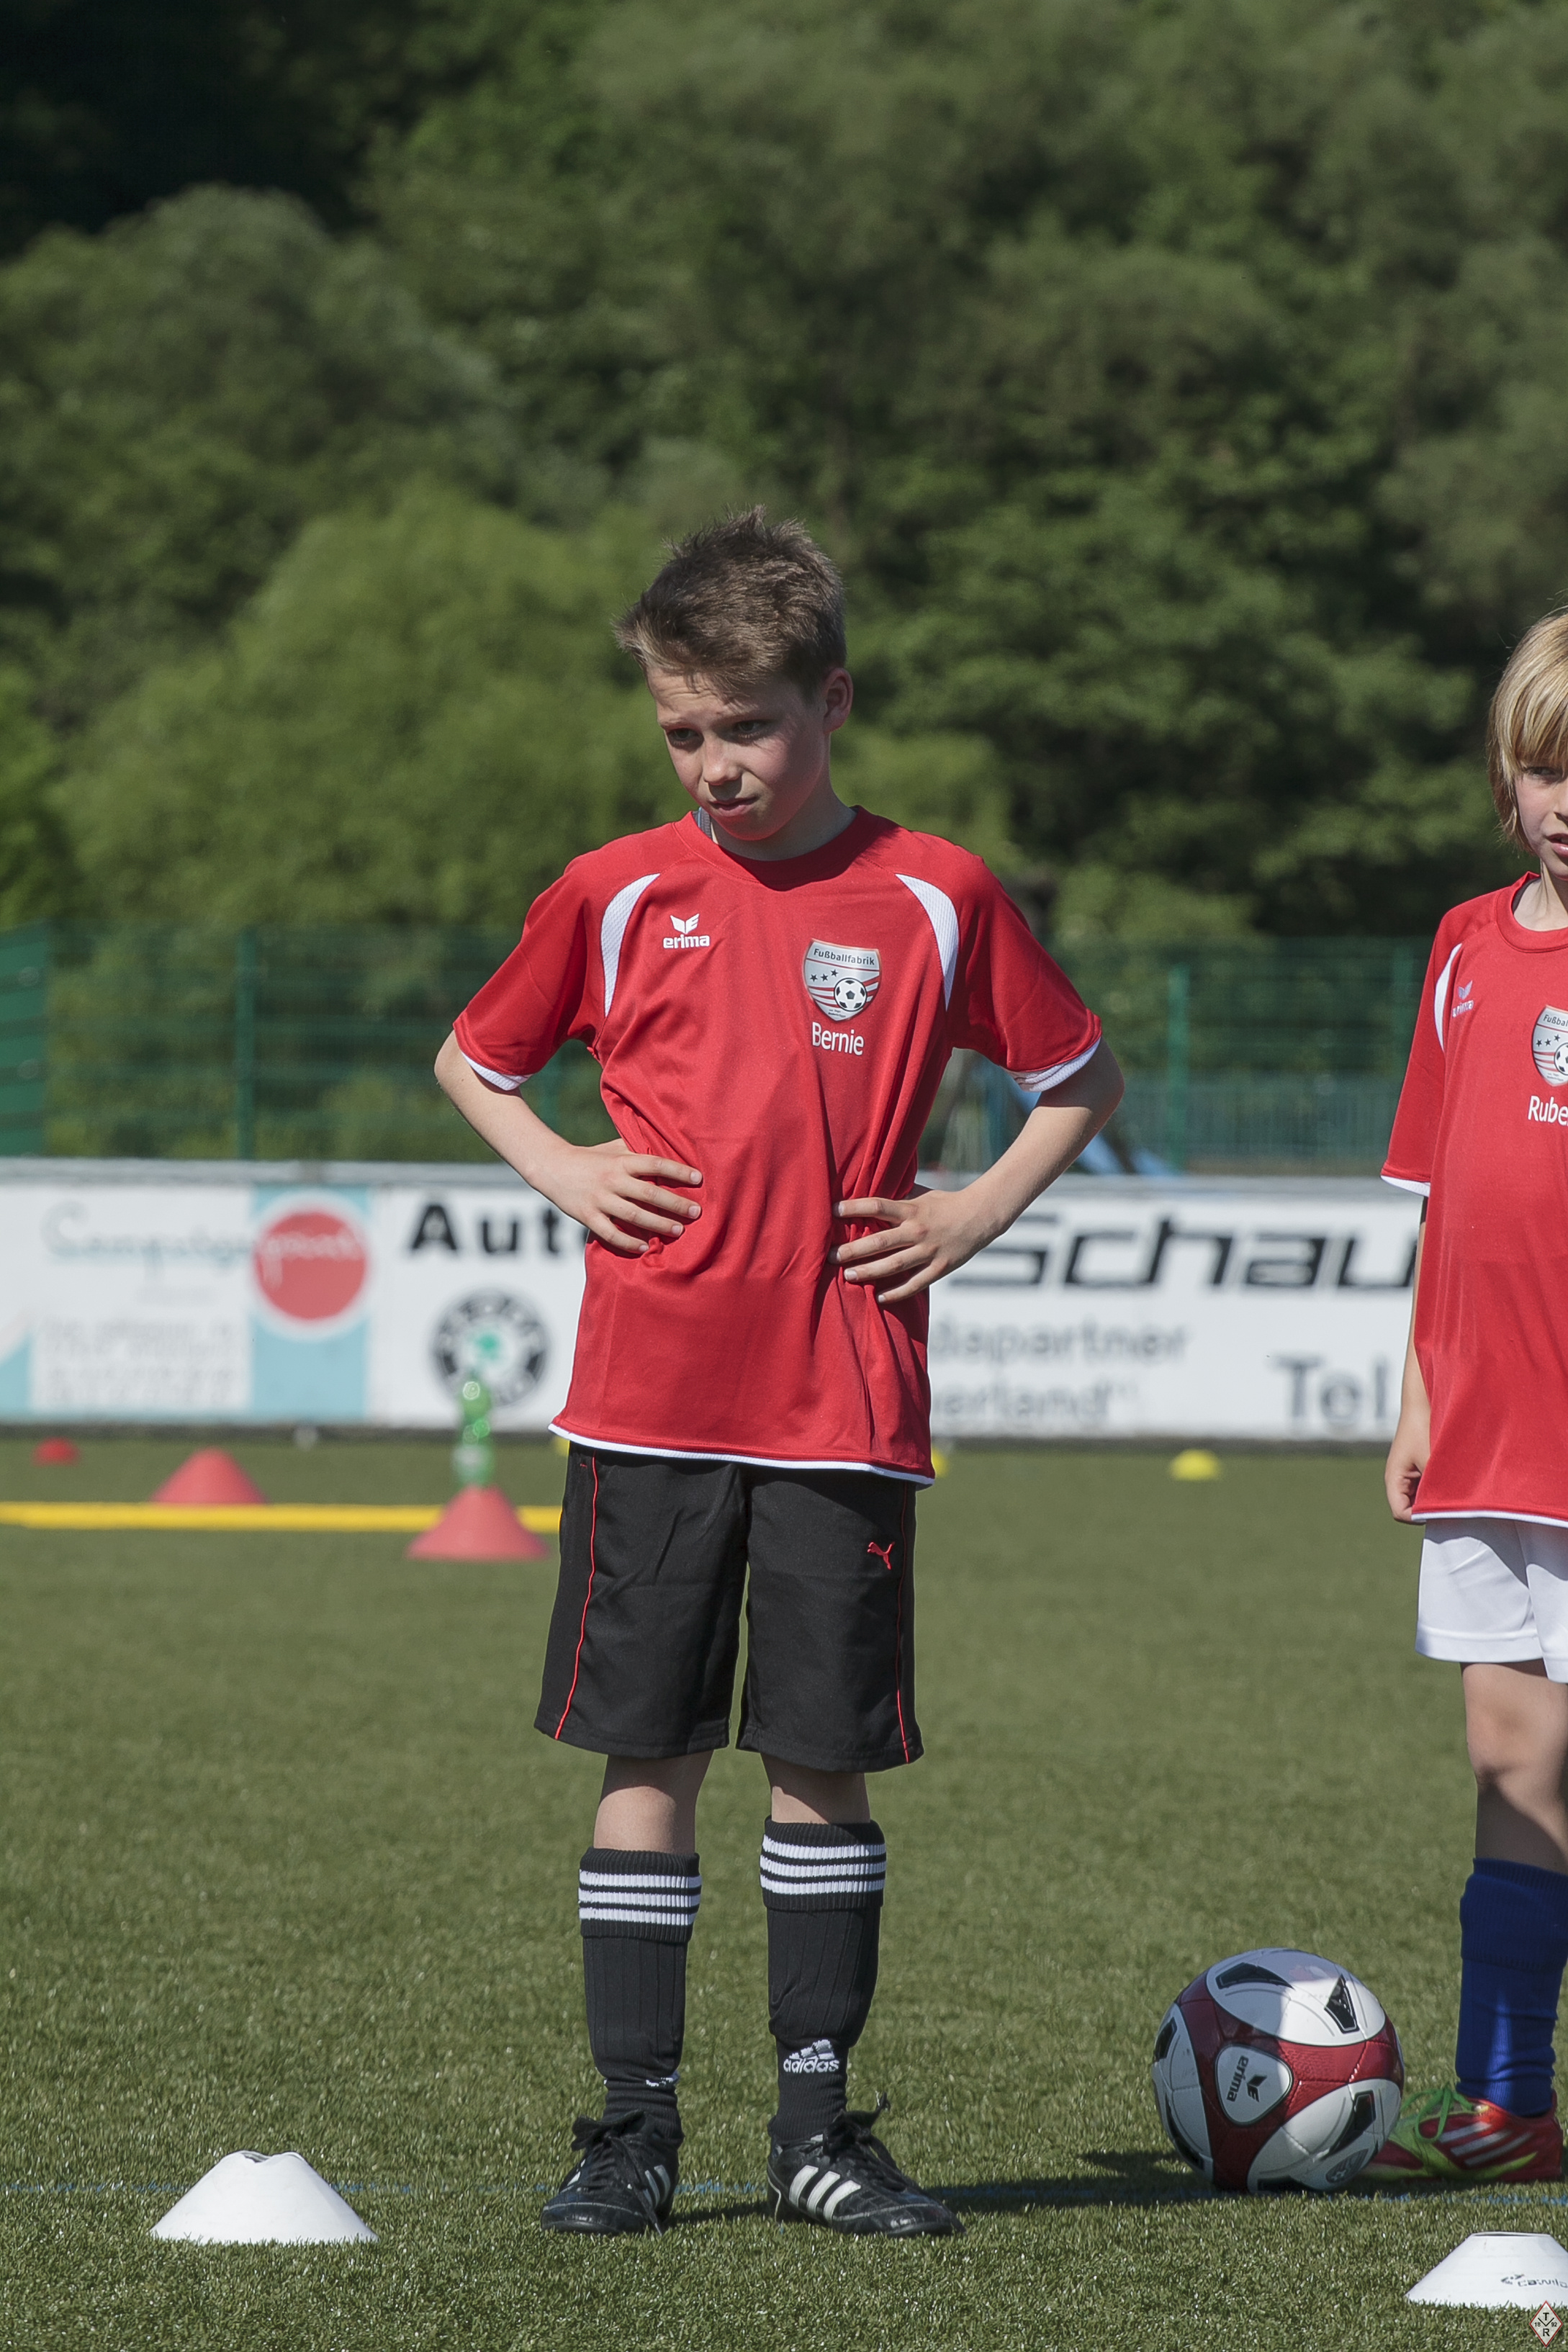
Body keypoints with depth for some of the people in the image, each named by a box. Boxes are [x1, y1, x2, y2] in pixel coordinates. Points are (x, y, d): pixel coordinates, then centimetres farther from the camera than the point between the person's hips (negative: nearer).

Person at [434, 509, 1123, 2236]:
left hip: (844, 1407, 0)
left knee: (825, 1757, 2)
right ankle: (634, 2126, 6)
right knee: (647, 1758, 1)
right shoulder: (621, 892, 5)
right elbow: (471, 1059, 19)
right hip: (650, 1399, 0)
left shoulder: (933, 898, 3)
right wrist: (566, 1176, 4)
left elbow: (1081, 1077, 15)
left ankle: (818, 2127, 11)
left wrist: (977, 1212, 2)